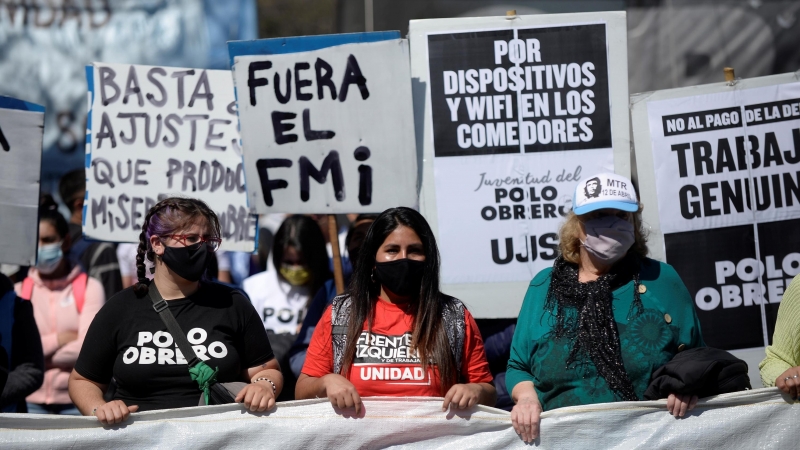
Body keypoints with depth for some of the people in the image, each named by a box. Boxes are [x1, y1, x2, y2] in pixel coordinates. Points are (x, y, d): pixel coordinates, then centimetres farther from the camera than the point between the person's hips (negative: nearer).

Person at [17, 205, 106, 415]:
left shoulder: (90, 288, -1)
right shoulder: (19, 291, 6)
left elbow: (88, 348, -11)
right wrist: (58, 339, -10)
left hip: (76, 403, -2)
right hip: (31, 402, 2)